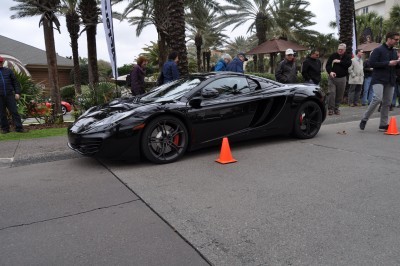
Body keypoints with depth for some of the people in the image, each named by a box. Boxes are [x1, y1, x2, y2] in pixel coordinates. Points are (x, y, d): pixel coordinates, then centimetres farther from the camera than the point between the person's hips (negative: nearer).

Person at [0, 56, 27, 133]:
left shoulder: (8, 71, 10)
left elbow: (15, 82, 9)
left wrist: (17, 92, 0)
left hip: (9, 95, 0)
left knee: (14, 112, -2)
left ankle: (19, 128, -1)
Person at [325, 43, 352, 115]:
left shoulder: (347, 57, 7)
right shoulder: (333, 56, 4)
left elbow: (349, 64, -12)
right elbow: (327, 65, -5)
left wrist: (339, 61, -15)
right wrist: (330, 72, -23)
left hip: (342, 78, 1)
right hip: (332, 77, -1)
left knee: (340, 95, 4)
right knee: (331, 93, -10)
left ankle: (336, 108, 16)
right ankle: (330, 108, -4)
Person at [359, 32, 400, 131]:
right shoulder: (378, 50, -3)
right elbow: (372, 63, -14)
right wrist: (388, 63, -17)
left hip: (390, 81, 7)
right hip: (379, 79, -7)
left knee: (387, 103, 5)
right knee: (377, 98, -23)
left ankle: (383, 125, 11)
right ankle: (364, 119, -7)